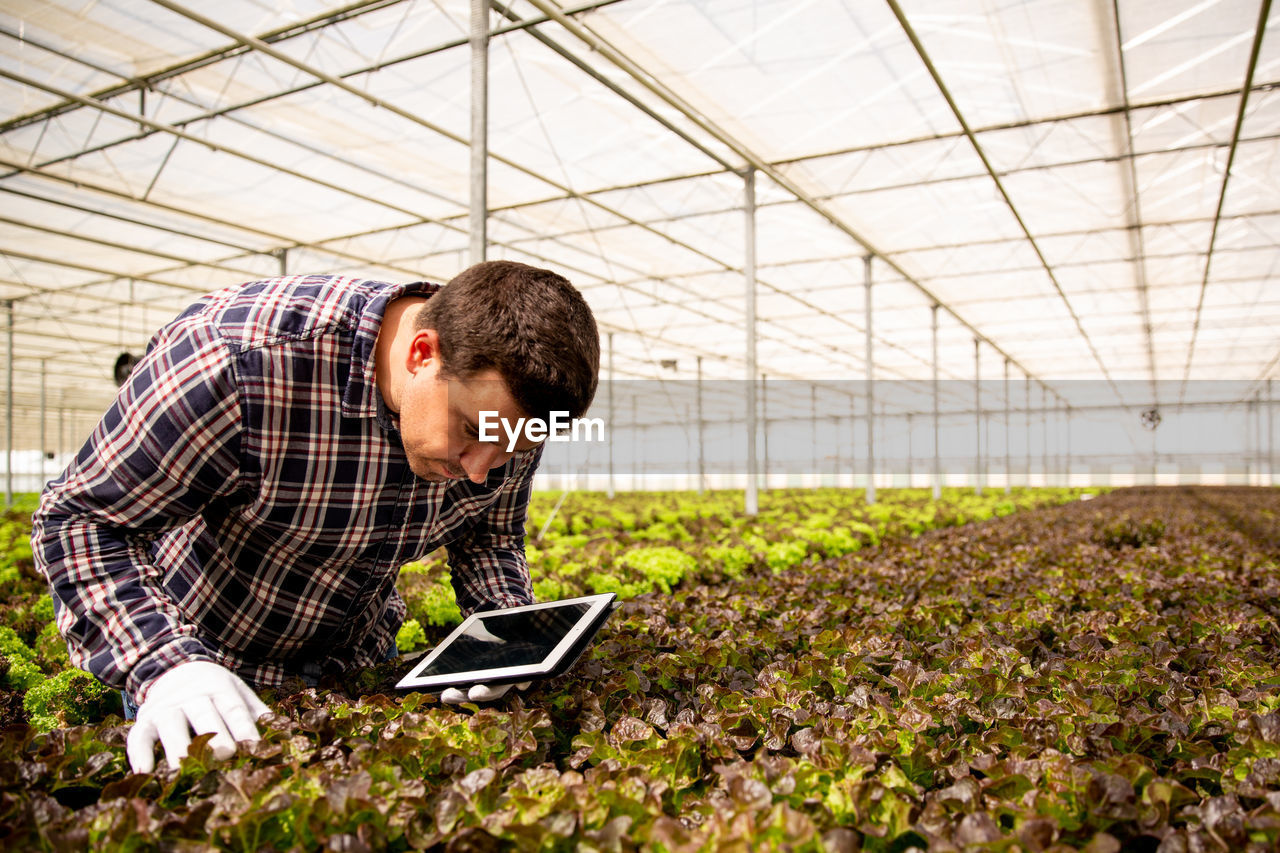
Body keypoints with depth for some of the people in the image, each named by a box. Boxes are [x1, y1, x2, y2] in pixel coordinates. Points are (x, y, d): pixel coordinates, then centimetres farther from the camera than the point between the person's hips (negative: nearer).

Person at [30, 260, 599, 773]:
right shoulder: (235, 359, -38)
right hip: (188, 649, -3)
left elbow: (489, 538, -4)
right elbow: (79, 518, -25)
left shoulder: (507, 400, -21)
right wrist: (164, 665, -38)